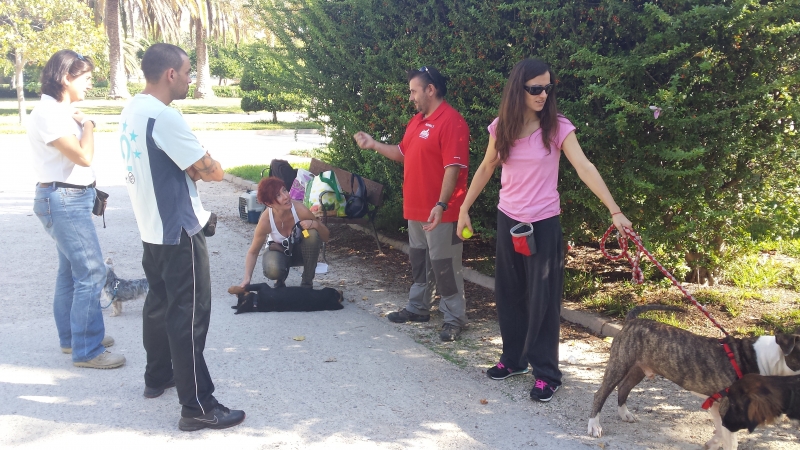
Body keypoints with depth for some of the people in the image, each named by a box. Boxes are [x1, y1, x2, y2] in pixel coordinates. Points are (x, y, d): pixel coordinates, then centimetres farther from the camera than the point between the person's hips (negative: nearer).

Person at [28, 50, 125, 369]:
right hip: (63, 200, -10)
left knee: (72, 269, 18)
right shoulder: (47, 113, -19)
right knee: (91, 272, -8)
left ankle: (72, 336, 31)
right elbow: (83, 156, -21)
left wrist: (82, 124, 6)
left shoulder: (61, 111, 11)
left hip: (72, 198, 10)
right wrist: (87, 124, -10)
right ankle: (87, 351, -1)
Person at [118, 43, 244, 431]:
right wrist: (205, 164, 0)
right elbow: (212, 172, -21)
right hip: (177, 232, -10)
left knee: (160, 303, 21)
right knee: (189, 314, -5)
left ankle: (157, 376, 36)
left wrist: (191, 167, -2)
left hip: (152, 228, 10)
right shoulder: (163, 117, -24)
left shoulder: (133, 110, 7)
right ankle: (197, 407, 0)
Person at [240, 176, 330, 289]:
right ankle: (281, 281, 5)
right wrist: (247, 278, -30)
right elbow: (253, 253, -16)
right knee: (273, 270, -36)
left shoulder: (299, 210, -30)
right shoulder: (265, 221, -30)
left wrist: (315, 224, -39)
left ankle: (307, 282, -13)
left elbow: (326, 237, -18)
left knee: (312, 233, -32)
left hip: (300, 250, 2)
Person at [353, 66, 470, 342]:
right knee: (419, 260, 19)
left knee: (444, 265, -3)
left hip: (440, 212, -9)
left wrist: (441, 205, -29)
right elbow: (403, 154, 24)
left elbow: (453, 168, -24)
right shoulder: (417, 121, 13)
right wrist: (373, 145, 14)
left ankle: (454, 319, 7)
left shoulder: (451, 122, -18)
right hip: (416, 208, 9)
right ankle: (418, 308, 32)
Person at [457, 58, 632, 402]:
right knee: (508, 293, 13)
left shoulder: (558, 127, -11)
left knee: (542, 298, -2)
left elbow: (585, 168, -20)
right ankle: (513, 358, 30)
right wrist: (464, 209, 12)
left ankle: (546, 372, 8)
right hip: (508, 220, 4)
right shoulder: (502, 127, -1)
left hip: (543, 223, -4)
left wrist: (614, 211, -28)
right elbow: (486, 169, 11)